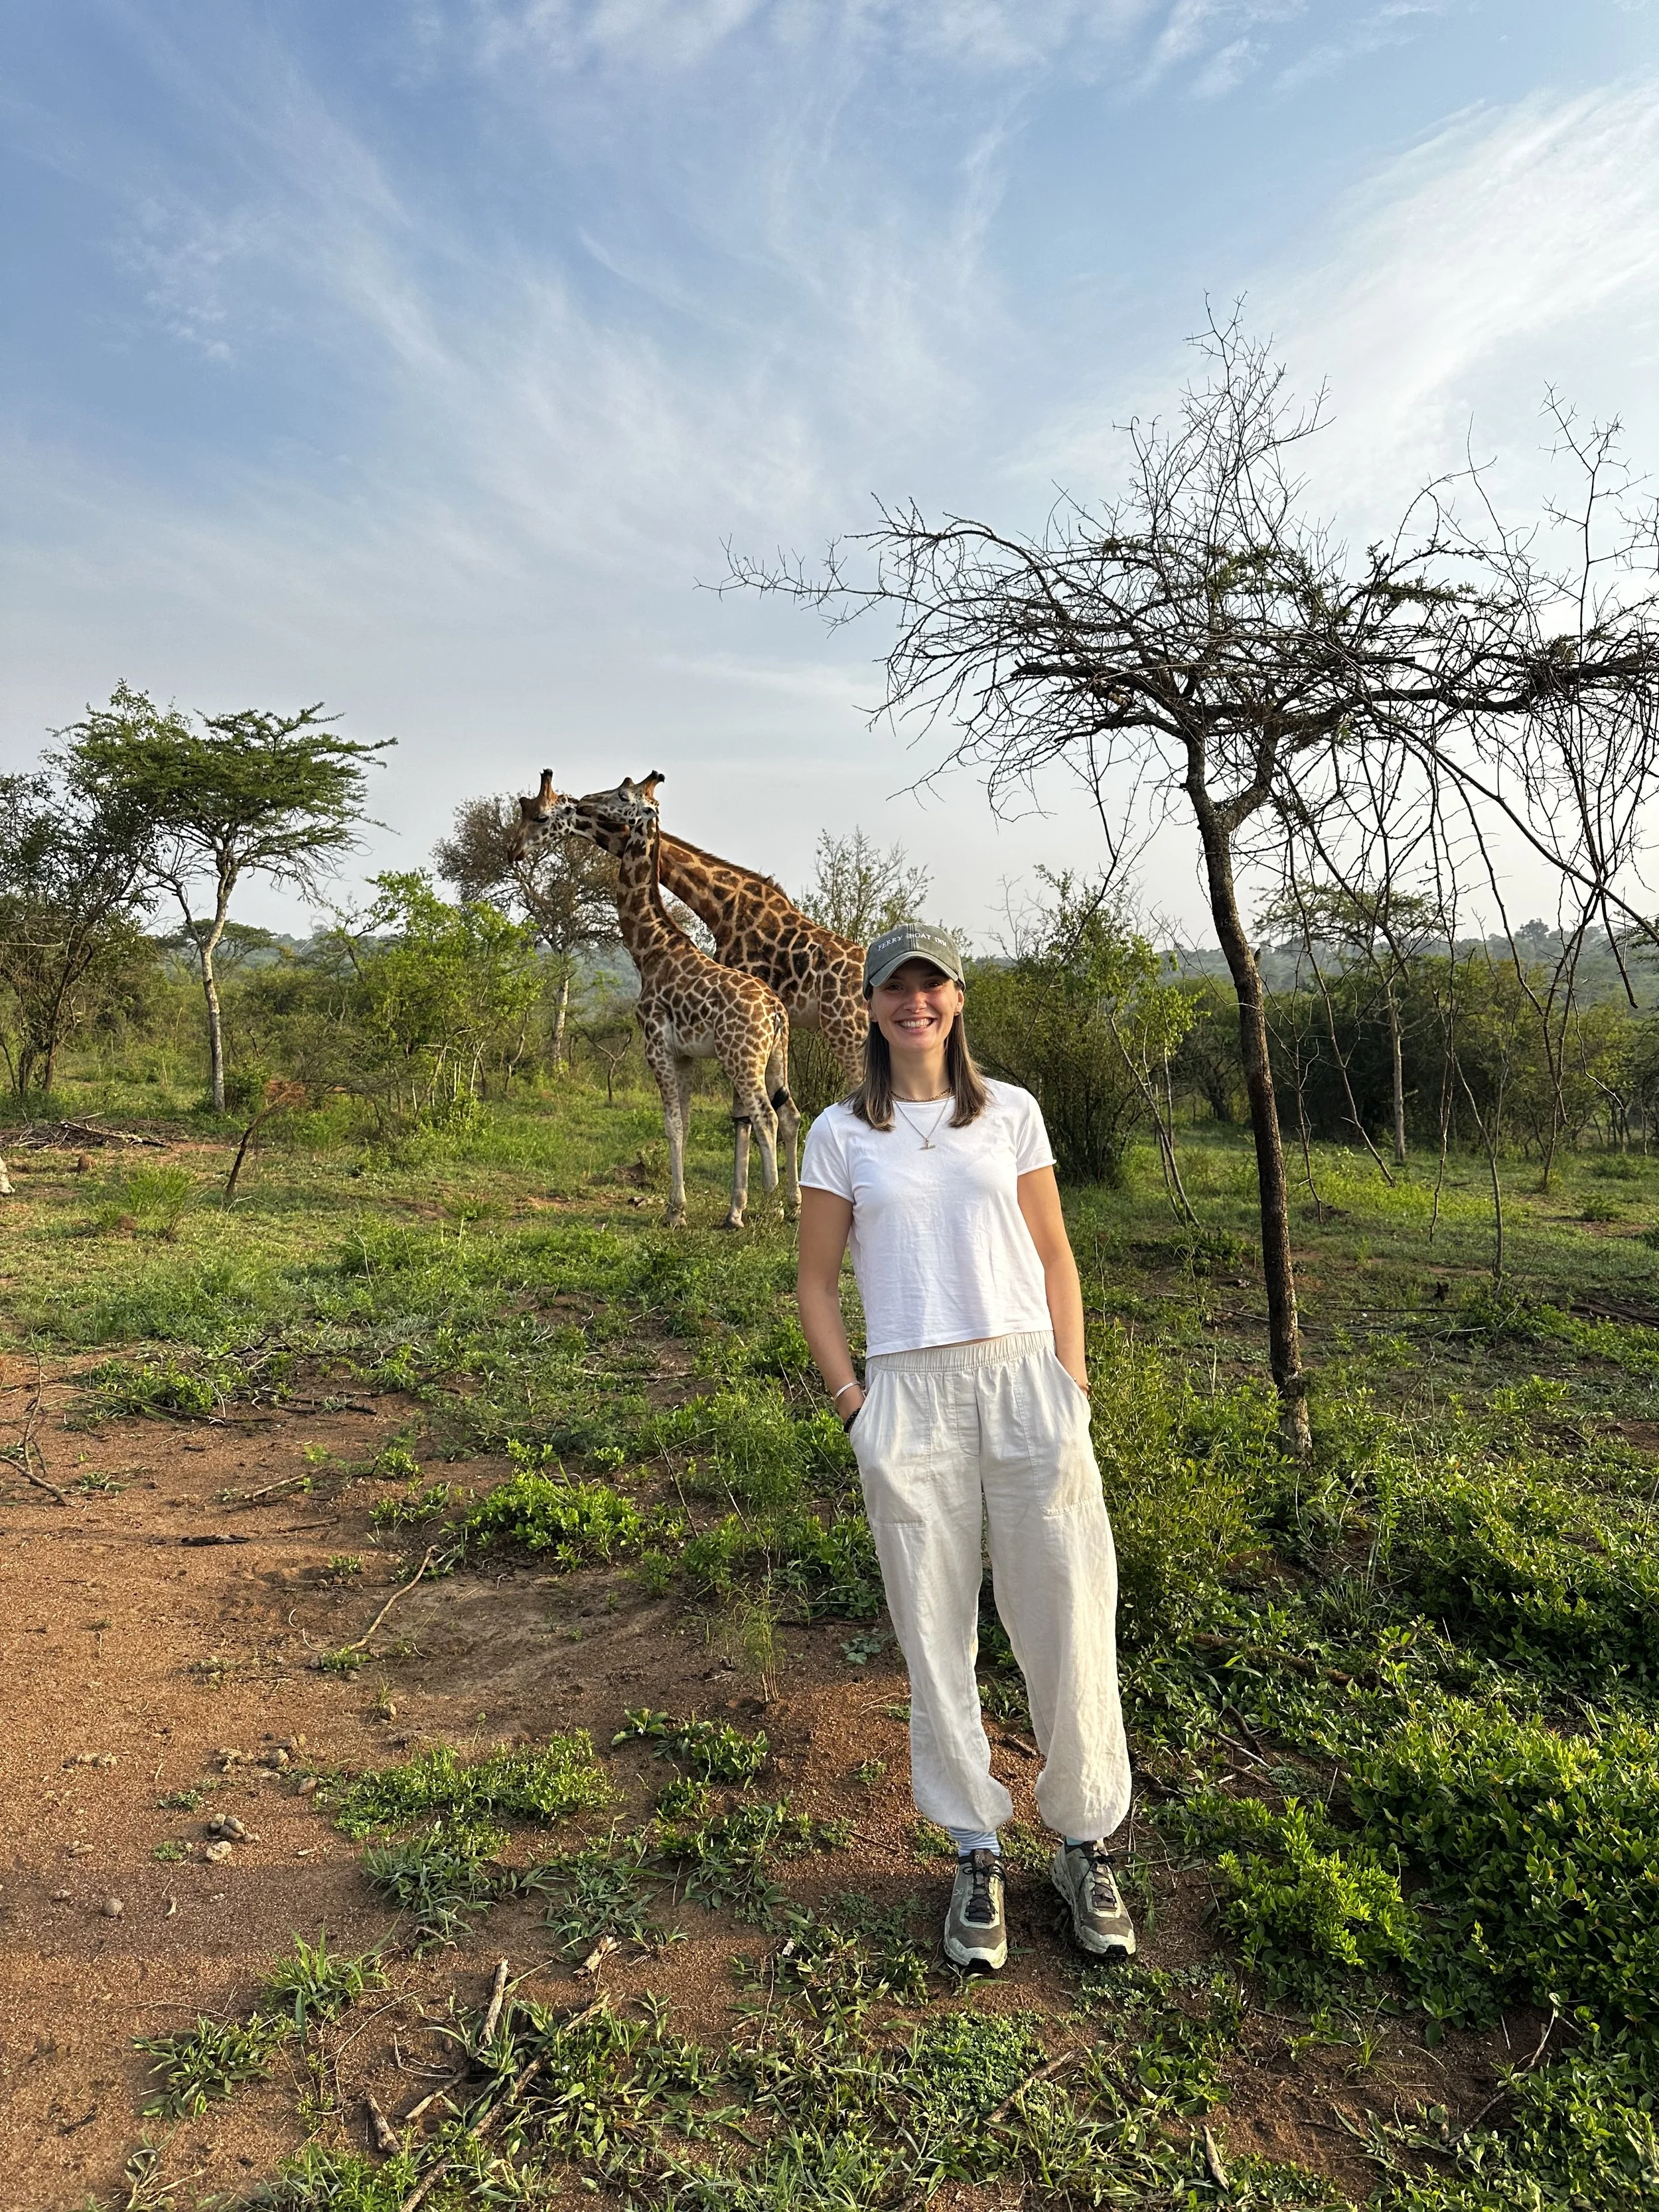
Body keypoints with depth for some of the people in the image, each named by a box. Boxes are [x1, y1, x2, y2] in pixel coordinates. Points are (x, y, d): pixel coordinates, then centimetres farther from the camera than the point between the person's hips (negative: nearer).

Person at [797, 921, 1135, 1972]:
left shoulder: (1011, 1112, 7)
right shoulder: (840, 1133, 5)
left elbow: (1056, 1259, 9)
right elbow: (817, 1284, 8)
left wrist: (1071, 1390, 2)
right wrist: (855, 1405, -1)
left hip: (1024, 1377, 1)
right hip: (909, 1394, 0)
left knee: (1069, 1620, 5)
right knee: (938, 1636, 8)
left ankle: (1088, 1843, 26)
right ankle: (978, 1854, 27)